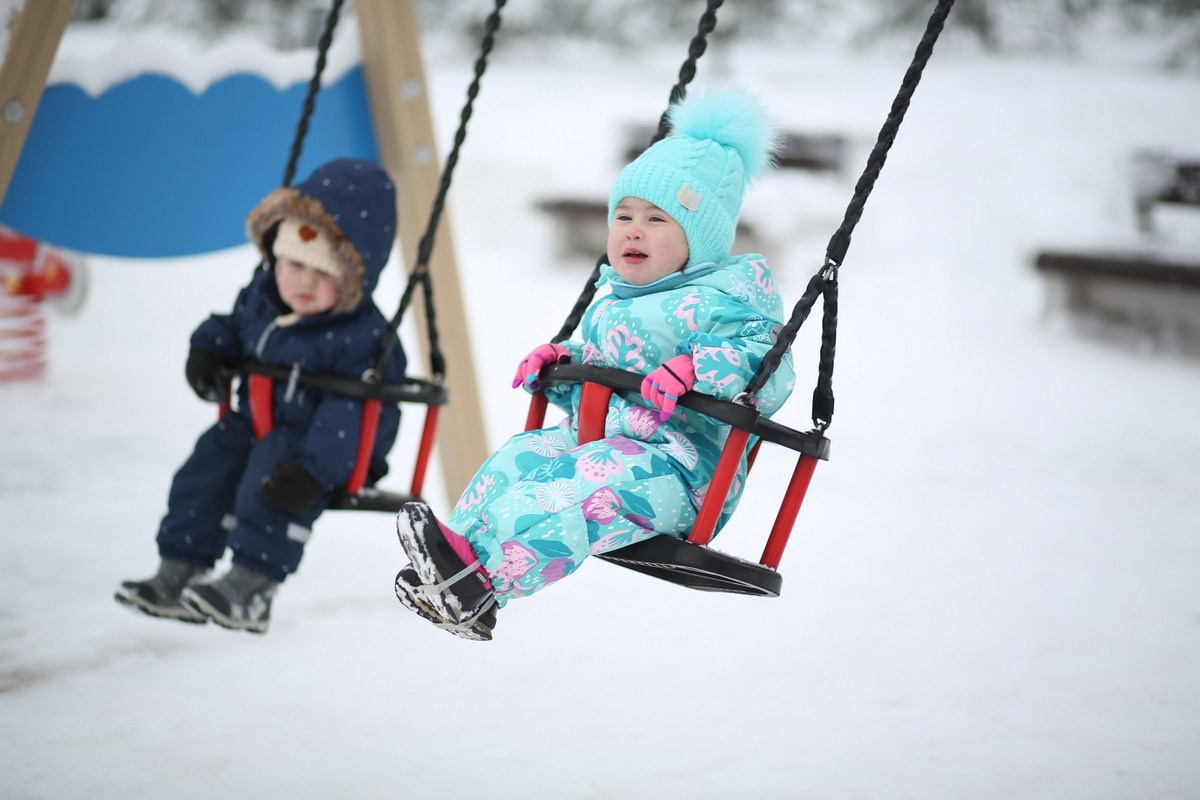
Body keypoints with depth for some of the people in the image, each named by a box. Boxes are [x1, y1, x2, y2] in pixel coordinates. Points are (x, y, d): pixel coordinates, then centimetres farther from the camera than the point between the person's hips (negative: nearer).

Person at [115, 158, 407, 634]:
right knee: (206, 469, -10)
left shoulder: (364, 336, -21)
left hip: (331, 448, -8)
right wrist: (207, 352, 0)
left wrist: (312, 469, -39)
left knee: (275, 485, -33)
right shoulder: (262, 296, 4)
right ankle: (178, 575, -3)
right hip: (254, 425, 8)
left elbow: (355, 412, -28)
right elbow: (232, 326, 25)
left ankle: (251, 587, -29)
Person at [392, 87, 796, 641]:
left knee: (596, 478, -34)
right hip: (594, 440, 9)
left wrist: (695, 369, -32)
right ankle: (450, 574, -24)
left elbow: (768, 369, -18)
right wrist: (562, 361, 13)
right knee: (521, 455, -13)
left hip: (680, 467, -9)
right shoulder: (613, 301, 21)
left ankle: (482, 571, -50)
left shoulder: (727, 299, -5)